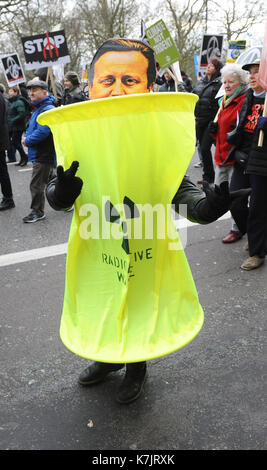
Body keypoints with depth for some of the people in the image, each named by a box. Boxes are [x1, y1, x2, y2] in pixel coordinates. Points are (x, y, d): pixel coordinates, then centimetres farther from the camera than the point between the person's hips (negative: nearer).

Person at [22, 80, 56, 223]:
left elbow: (42, 132, -26)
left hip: (44, 156, -10)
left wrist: (27, 141, -13)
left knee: (36, 184, -5)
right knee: (50, 180, 19)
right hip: (41, 154, 10)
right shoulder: (38, 108, 16)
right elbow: (31, 126, 25)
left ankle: (37, 212, 6)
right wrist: (26, 136, 4)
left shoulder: (48, 109, -17)